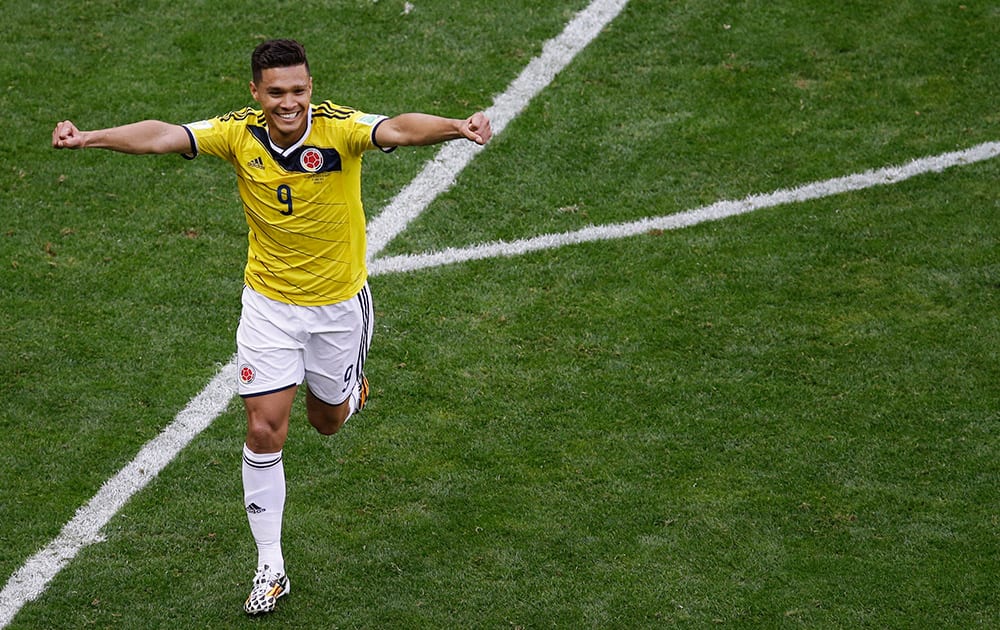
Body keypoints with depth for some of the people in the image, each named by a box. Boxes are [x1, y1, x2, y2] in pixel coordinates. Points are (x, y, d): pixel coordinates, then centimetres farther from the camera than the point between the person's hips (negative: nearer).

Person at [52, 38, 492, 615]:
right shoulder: (240, 134, -15)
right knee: (265, 432, -5)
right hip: (269, 302, 1)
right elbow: (162, 135, -24)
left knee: (328, 420, 18)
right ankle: (271, 568, 7)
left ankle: (351, 385, 57)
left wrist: (457, 128, -60)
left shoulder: (338, 128, -22)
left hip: (339, 302, -1)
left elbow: (398, 129, -41)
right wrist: (90, 137, -40)